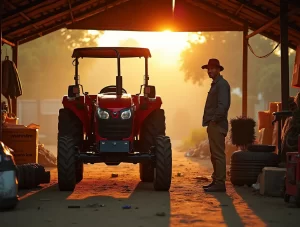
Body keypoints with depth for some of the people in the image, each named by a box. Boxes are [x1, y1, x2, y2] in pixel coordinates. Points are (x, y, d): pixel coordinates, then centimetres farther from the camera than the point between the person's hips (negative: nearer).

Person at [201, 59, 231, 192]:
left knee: (218, 154, -10)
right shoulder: (215, 84, 20)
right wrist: (209, 121, 16)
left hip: (217, 125, -11)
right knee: (214, 155, 14)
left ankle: (220, 183, -9)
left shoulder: (222, 84, -11)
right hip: (213, 125, 11)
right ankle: (216, 181, 19)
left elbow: (223, 105, -21)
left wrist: (215, 120, -19)